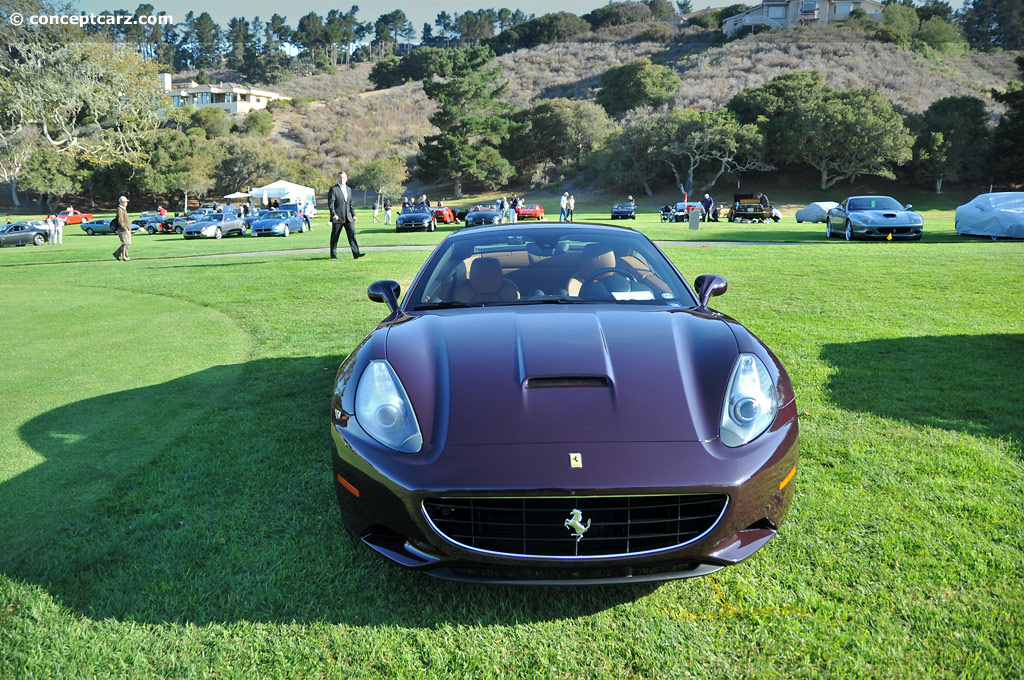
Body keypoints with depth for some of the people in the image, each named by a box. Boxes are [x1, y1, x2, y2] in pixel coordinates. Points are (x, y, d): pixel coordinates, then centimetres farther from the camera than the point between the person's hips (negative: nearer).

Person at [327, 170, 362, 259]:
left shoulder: (349, 189, 16)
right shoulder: (333, 189, -3)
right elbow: (330, 203, -11)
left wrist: (353, 214, 14)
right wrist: (333, 214, -22)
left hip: (348, 217, 5)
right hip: (338, 217, -5)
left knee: (352, 234, -7)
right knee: (335, 236, 4)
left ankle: (356, 253, -13)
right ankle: (333, 255, 14)